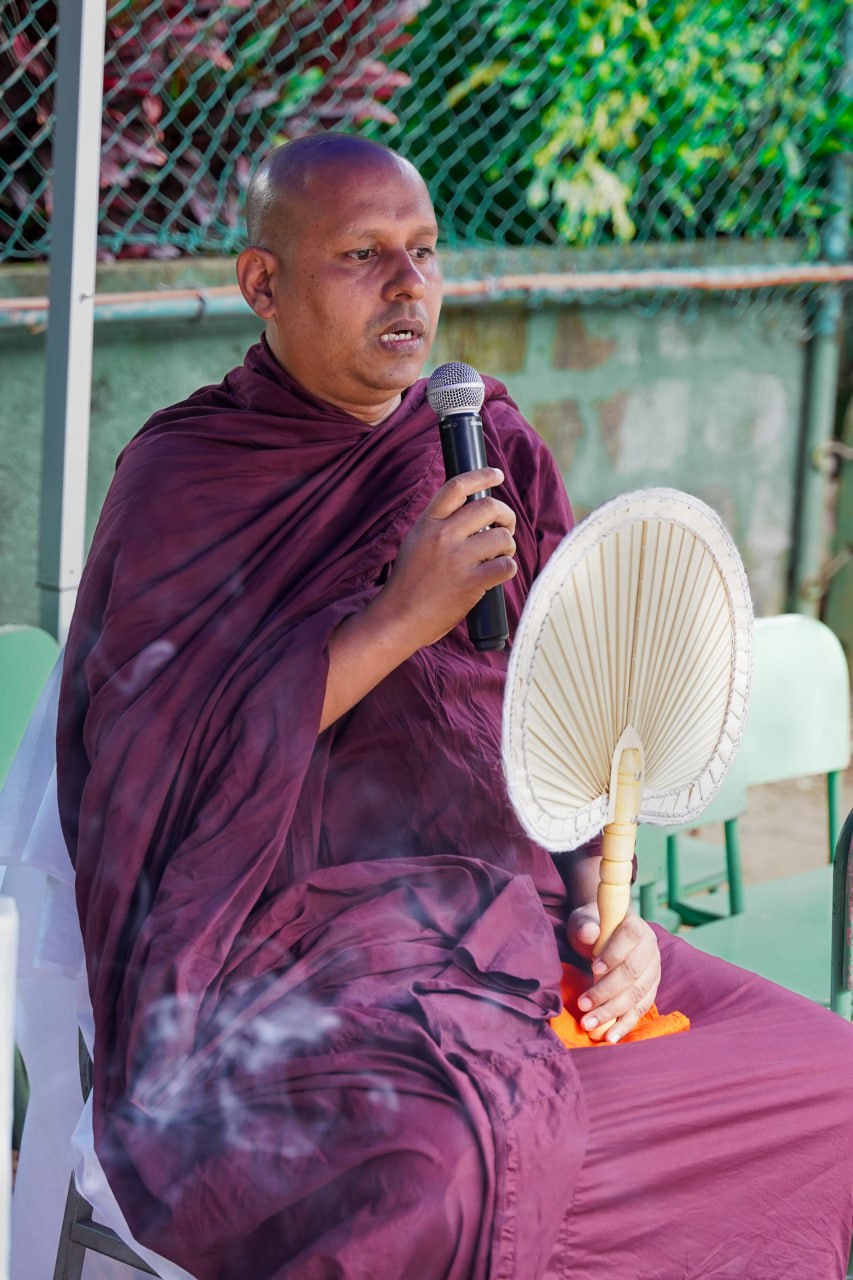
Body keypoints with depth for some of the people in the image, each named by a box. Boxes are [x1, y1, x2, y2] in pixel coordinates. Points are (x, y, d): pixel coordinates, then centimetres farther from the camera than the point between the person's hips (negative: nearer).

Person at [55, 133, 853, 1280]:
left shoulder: (495, 450, 12)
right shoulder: (181, 484, -3)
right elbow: (176, 757, -14)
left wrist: (606, 905, -5)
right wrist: (399, 620, -18)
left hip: (515, 916, 6)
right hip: (286, 955, -5)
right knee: (445, 1163, -36)